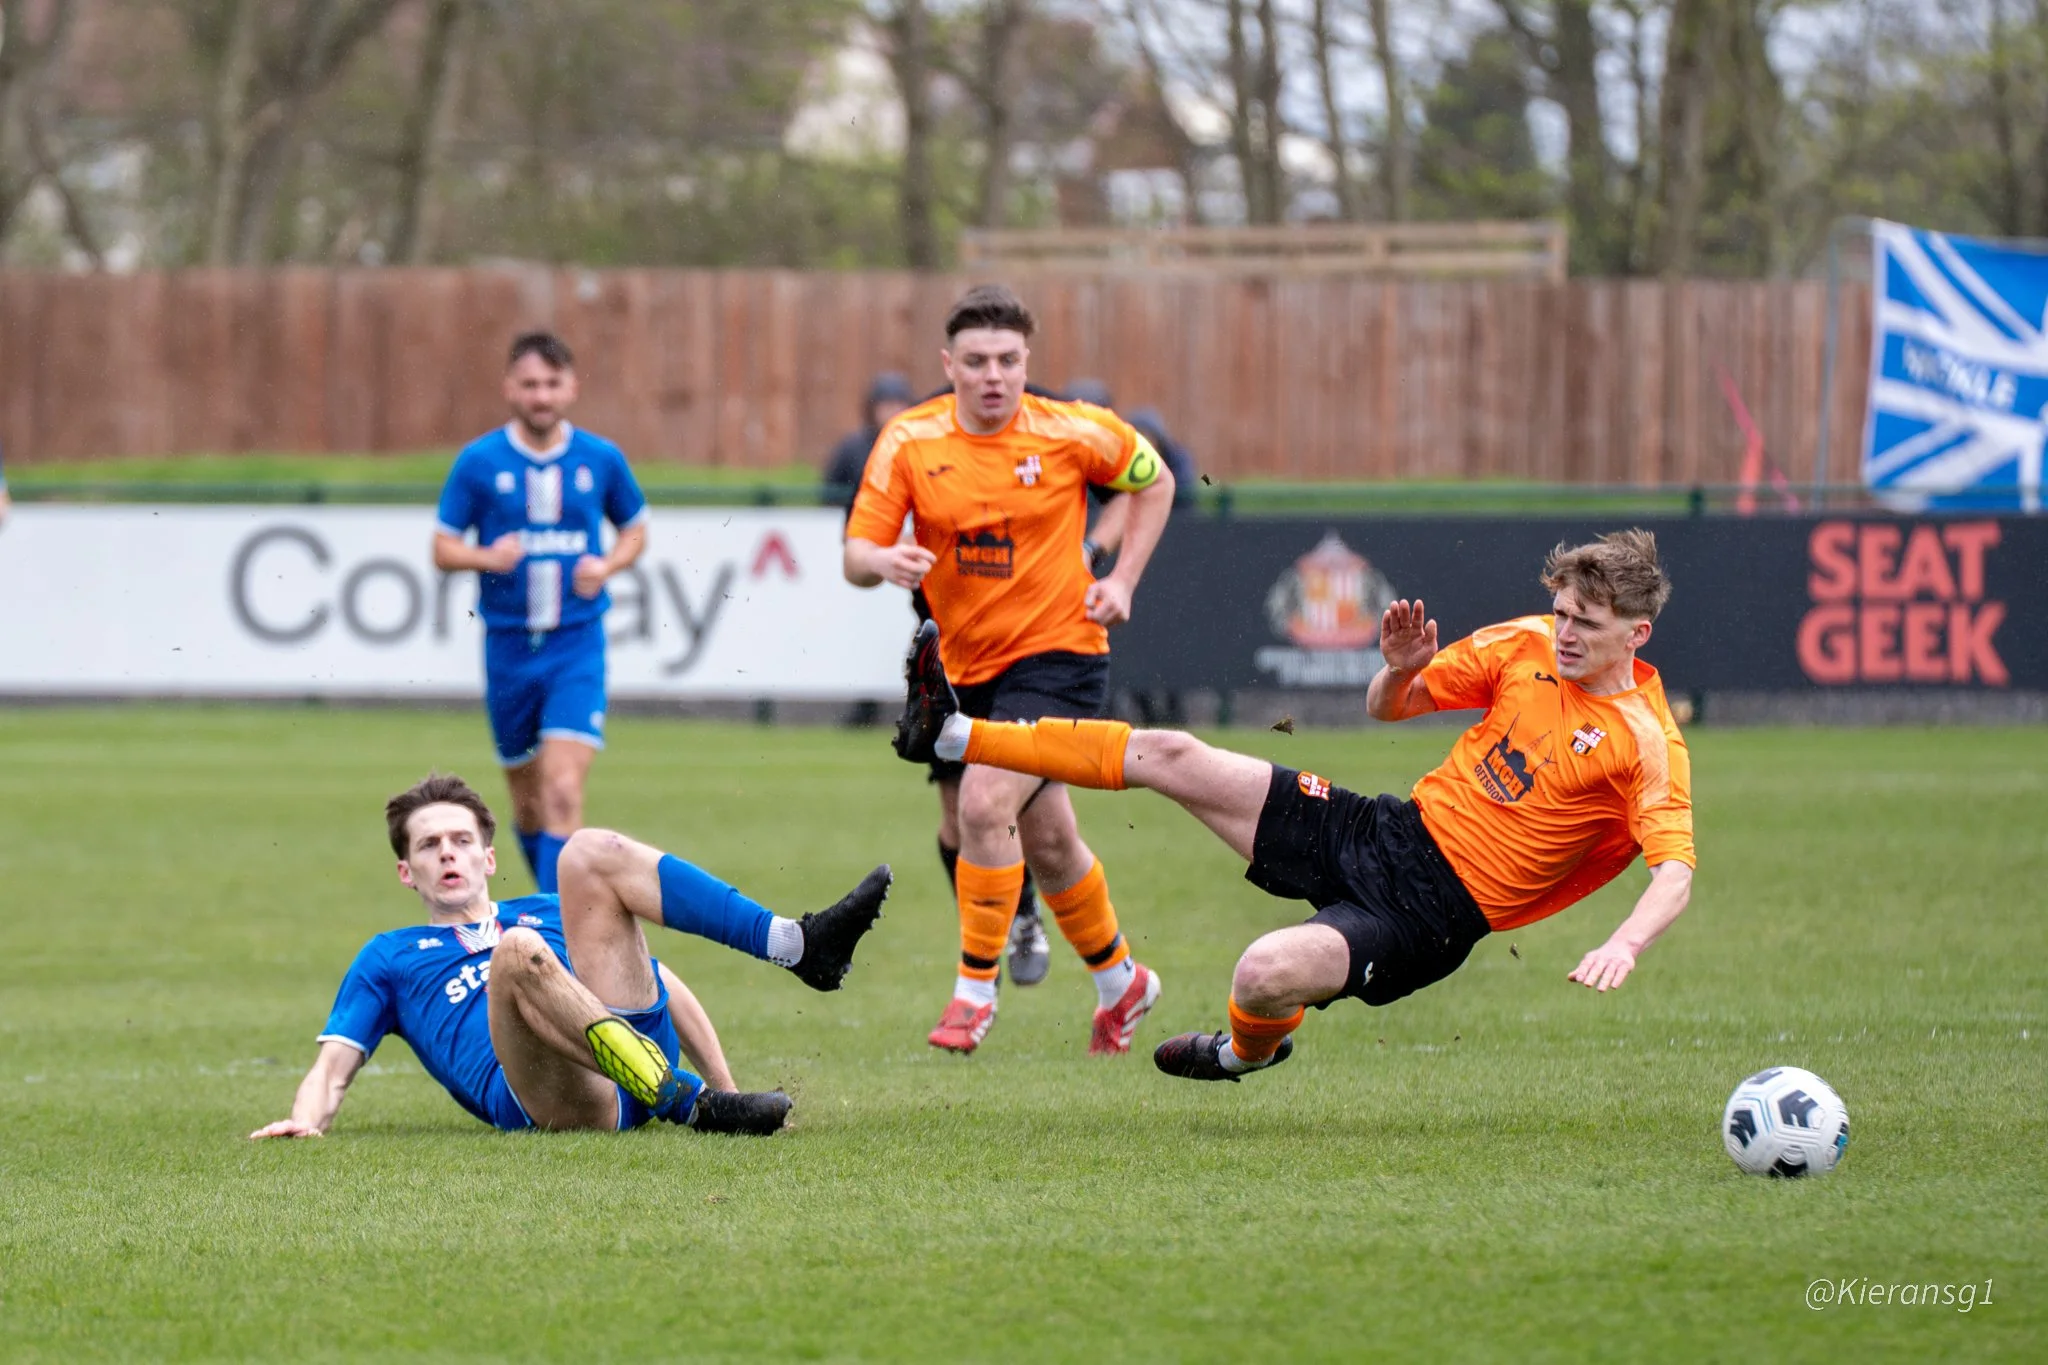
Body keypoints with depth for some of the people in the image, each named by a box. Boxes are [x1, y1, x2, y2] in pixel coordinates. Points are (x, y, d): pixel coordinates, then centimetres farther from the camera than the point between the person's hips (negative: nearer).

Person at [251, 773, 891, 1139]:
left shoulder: (550, 913, 36)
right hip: (547, 1097, -3)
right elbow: (334, 1067, 20)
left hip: (638, 1043, 3)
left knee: (590, 850, -6)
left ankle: (799, 946, -25)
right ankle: (689, 1104, -44)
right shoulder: (389, 958, 30)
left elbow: (664, 988, 32)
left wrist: (723, 1082, 16)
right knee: (520, 951, -33)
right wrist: (306, 1120, -3)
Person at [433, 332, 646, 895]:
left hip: (577, 644, -1)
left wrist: (607, 564, -5)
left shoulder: (601, 459, 1)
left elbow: (635, 529, 16)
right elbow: (443, 549, 2)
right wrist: (488, 557, -19)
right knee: (528, 800, 13)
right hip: (508, 647, 1)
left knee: (564, 792, -16)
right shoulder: (479, 462, -2)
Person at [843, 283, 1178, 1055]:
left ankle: (975, 992, -11)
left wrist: (1123, 579, -2)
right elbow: (855, 555, -10)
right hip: (969, 665, 4)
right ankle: (1120, 983, 38)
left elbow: (1154, 481, 8)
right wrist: (884, 561, -33)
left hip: (1058, 652, -4)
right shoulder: (909, 442, -7)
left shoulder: (1072, 433, -10)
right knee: (1047, 842, 16)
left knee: (986, 803, -24)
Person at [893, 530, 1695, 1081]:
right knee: (1169, 756, 2)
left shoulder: (1645, 744, -16)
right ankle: (956, 737, 13)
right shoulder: (1528, 647, 2)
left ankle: (1253, 1047, 11)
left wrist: (1625, 945, -45)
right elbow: (1388, 708, 13)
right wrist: (1401, 669, -11)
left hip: (1432, 913, -6)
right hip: (1389, 831, 6)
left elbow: (1676, 873, -26)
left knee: (1264, 978, -29)